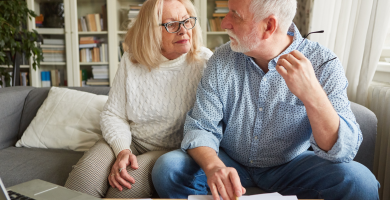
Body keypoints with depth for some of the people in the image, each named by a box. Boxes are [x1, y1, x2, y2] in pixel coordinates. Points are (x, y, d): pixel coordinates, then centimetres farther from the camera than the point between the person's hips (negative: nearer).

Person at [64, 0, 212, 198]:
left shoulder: (203, 62, -8)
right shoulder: (131, 60, 0)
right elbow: (113, 114, 1)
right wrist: (122, 151, -15)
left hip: (172, 150, -2)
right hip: (130, 142, 2)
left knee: (132, 182, -31)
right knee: (85, 174, -25)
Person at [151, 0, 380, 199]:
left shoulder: (324, 64, -16)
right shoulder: (222, 60, -10)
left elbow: (344, 151, -22)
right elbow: (201, 127, -11)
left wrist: (312, 95, -41)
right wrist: (214, 166, -33)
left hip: (290, 166, -1)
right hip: (229, 163, 2)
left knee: (358, 180, -27)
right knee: (167, 168, -22)